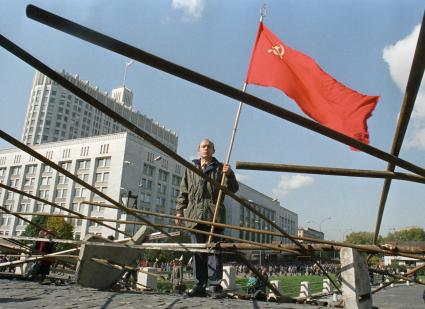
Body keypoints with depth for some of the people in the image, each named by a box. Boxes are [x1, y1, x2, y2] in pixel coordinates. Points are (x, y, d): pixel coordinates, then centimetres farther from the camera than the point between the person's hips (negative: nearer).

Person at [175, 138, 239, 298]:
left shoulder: (220, 168, 11)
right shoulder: (191, 168, 19)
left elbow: (233, 189, 5)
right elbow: (183, 191, 18)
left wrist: (229, 174, -13)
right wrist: (179, 210, 10)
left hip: (214, 215, -3)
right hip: (194, 215, 3)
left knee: (213, 250, -4)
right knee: (197, 251, 6)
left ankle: (215, 285, 2)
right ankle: (199, 286, 13)